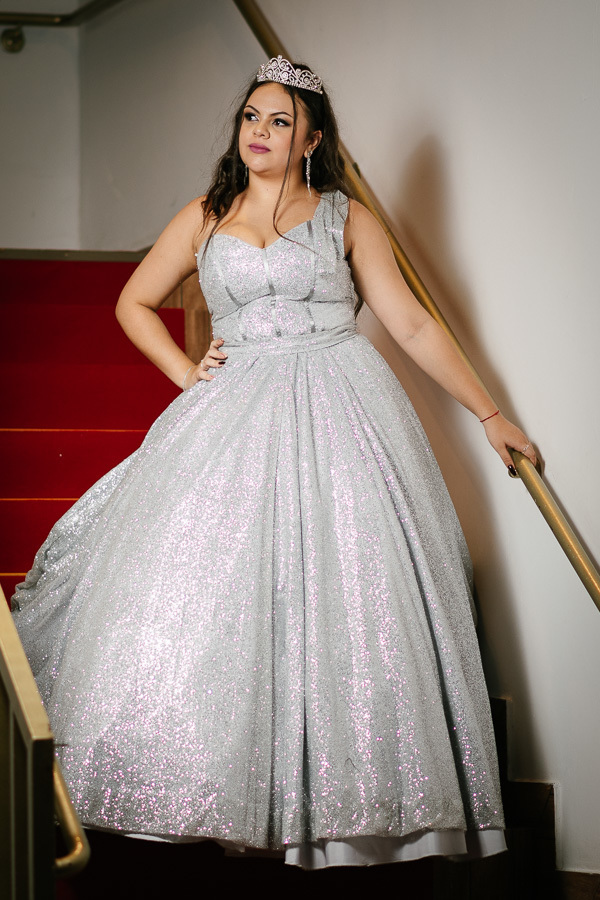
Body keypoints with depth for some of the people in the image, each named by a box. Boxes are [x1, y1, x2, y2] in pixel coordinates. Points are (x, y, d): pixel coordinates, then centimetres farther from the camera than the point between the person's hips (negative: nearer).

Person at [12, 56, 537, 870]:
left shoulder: (347, 219, 10)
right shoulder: (203, 219, 16)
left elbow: (413, 325, 8)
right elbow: (134, 303, 24)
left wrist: (488, 414, 6)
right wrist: (184, 371, 9)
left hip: (339, 409, -2)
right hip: (234, 414, 2)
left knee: (343, 602, -10)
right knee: (205, 587, -8)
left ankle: (344, 798, -3)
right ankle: (207, 786, -1)